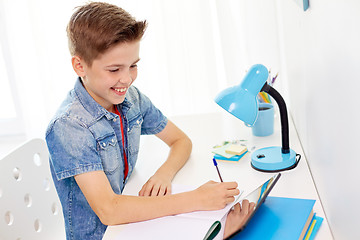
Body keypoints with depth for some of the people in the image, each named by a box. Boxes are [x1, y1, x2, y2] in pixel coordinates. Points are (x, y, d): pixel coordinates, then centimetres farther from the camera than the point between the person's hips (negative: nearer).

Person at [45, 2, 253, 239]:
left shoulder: (131, 98, -3)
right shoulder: (68, 127, -21)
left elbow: (181, 141, 8)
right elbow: (108, 211, -28)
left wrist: (164, 174, -14)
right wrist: (197, 199, -29)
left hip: (134, 221, 5)